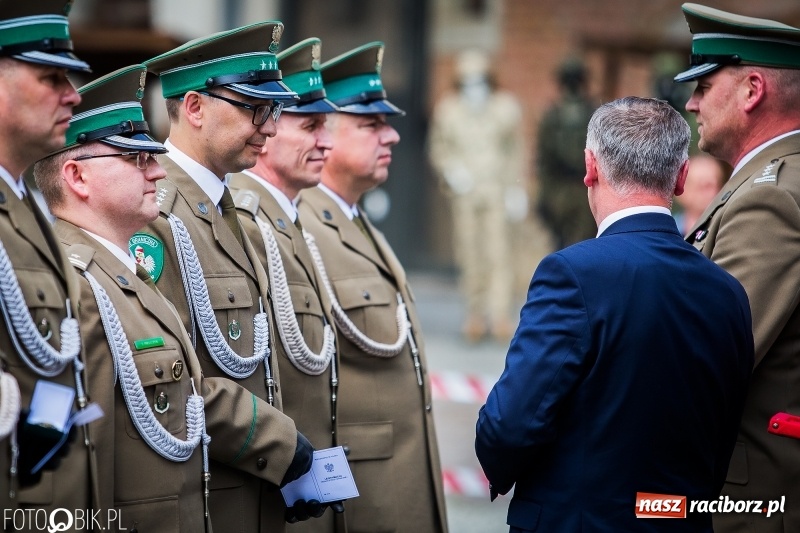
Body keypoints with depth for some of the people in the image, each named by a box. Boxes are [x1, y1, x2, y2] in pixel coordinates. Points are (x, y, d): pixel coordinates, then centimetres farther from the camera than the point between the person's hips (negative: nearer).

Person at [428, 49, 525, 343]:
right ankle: (475, 314, 11)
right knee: (469, 255, 1)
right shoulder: (447, 109, 6)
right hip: (464, 190, 1)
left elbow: (515, 151, 9)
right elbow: (437, 147, 12)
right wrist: (450, 168, -7)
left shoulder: (506, 106, 6)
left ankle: (500, 315, -14)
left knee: (498, 252, -11)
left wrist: (516, 188, 4)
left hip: (498, 191, -1)